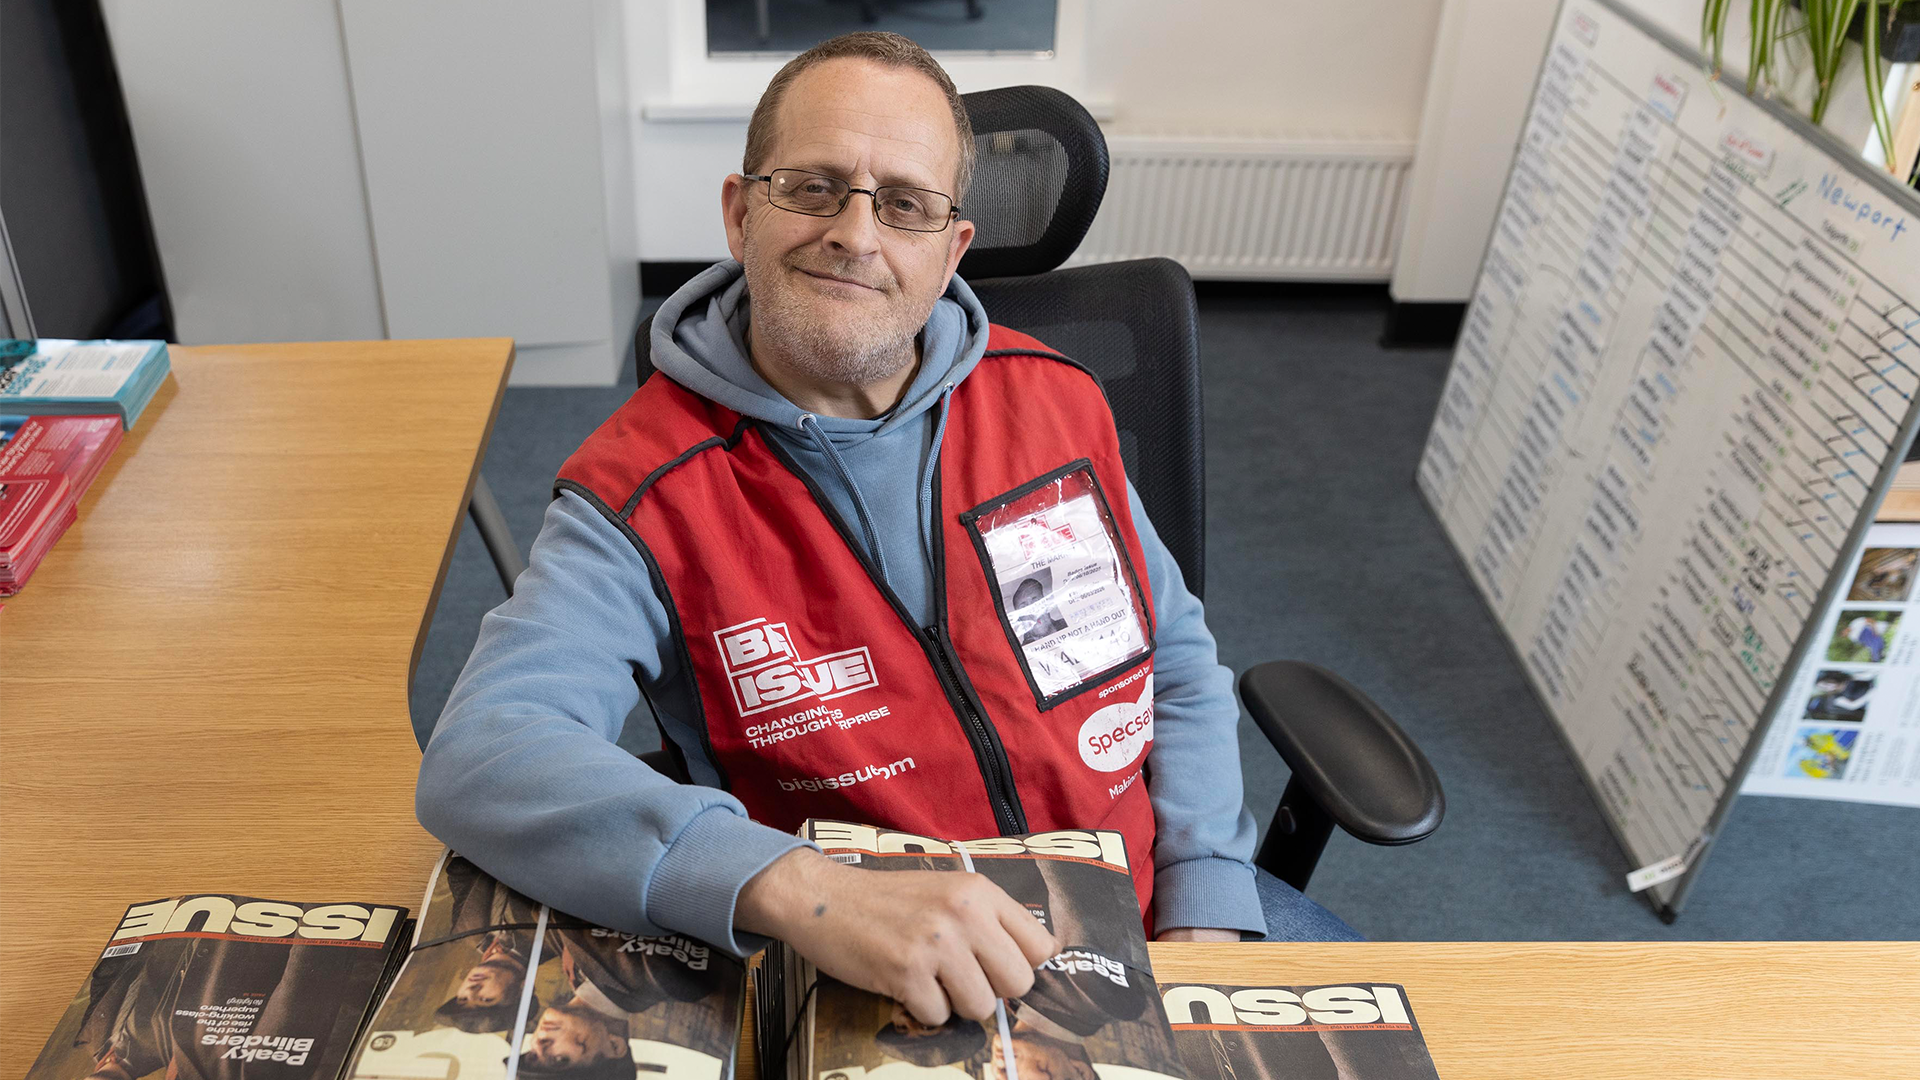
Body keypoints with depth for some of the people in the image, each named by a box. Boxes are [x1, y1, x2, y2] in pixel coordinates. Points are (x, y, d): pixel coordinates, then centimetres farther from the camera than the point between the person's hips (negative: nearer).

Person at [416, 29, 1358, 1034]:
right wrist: (799, 889, -43)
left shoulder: (1055, 400, -2)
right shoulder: (644, 495, -16)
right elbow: (475, 759, -29)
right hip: (878, 988, -1)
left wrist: (1202, 917, -6)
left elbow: (1179, 665, 6)